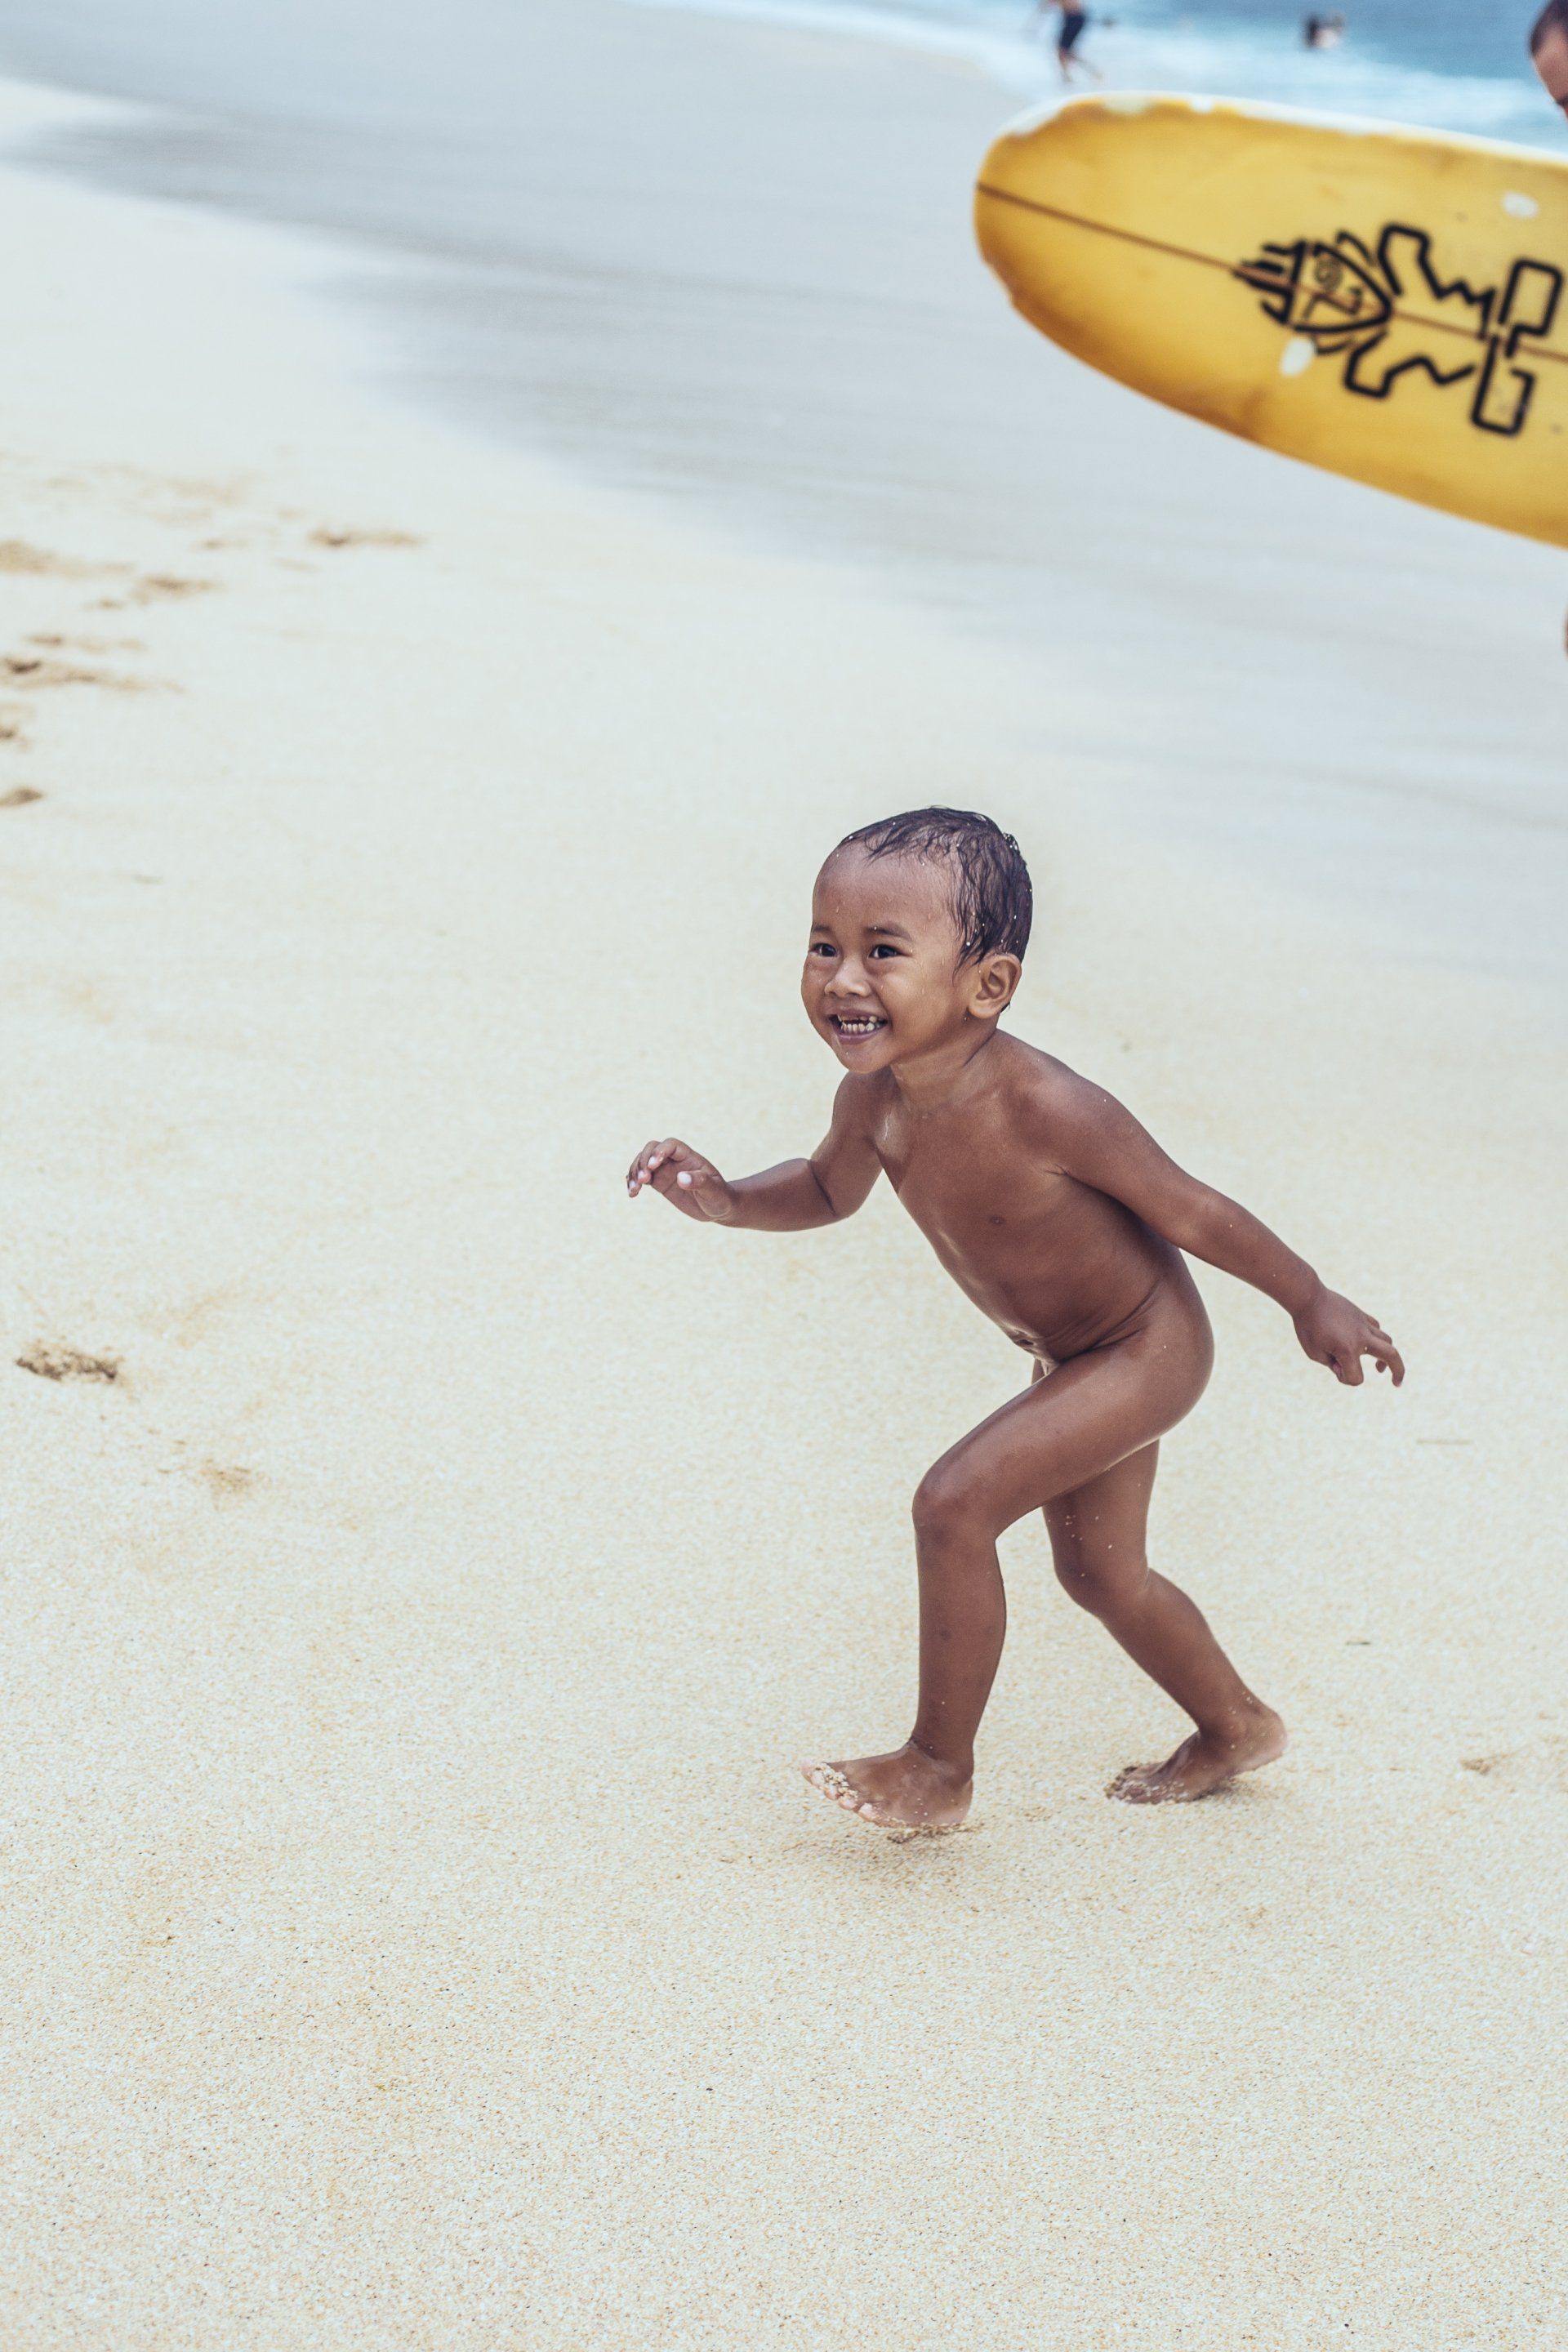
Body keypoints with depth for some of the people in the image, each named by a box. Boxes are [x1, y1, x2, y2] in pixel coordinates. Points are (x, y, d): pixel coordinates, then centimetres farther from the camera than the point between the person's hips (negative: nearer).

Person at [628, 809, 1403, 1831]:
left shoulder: (1041, 1108, -37)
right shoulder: (873, 1099, -16)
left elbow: (1189, 1209, -24)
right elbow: (828, 1189, 7)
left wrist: (1312, 1304, -11)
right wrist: (728, 1201, -12)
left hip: (1149, 1348, -8)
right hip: (1071, 1359, 8)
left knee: (954, 1503, -20)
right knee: (1096, 1571, 23)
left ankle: (941, 1768, -2)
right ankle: (1236, 1728, 49)